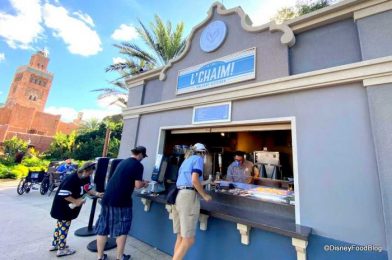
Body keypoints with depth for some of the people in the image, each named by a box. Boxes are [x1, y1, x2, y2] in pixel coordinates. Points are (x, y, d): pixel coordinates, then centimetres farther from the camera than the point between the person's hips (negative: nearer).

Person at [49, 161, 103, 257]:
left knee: (61, 224, 22)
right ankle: (62, 249, 20)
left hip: (70, 206, 9)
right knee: (64, 225, 4)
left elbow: (87, 189, 2)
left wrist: (97, 194, -12)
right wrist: (76, 201, -27)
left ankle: (55, 244, 40)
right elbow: (63, 194, -31)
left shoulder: (86, 178, -7)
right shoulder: (72, 179, -32)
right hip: (62, 205, -8)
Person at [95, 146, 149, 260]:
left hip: (107, 198, 7)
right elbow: (137, 185, -11)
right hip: (121, 200, -7)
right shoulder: (138, 165, -8)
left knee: (103, 227, 16)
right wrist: (144, 184, 10)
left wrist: (140, 182, 28)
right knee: (121, 229, 10)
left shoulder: (123, 162, 15)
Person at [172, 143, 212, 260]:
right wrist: (205, 195, -1)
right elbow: (194, 180, -14)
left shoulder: (186, 160, 25)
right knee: (188, 239, -2)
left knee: (180, 237, 15)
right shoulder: (198, 159, 0)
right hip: (188, 196, -9)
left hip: (178, 195, 9)